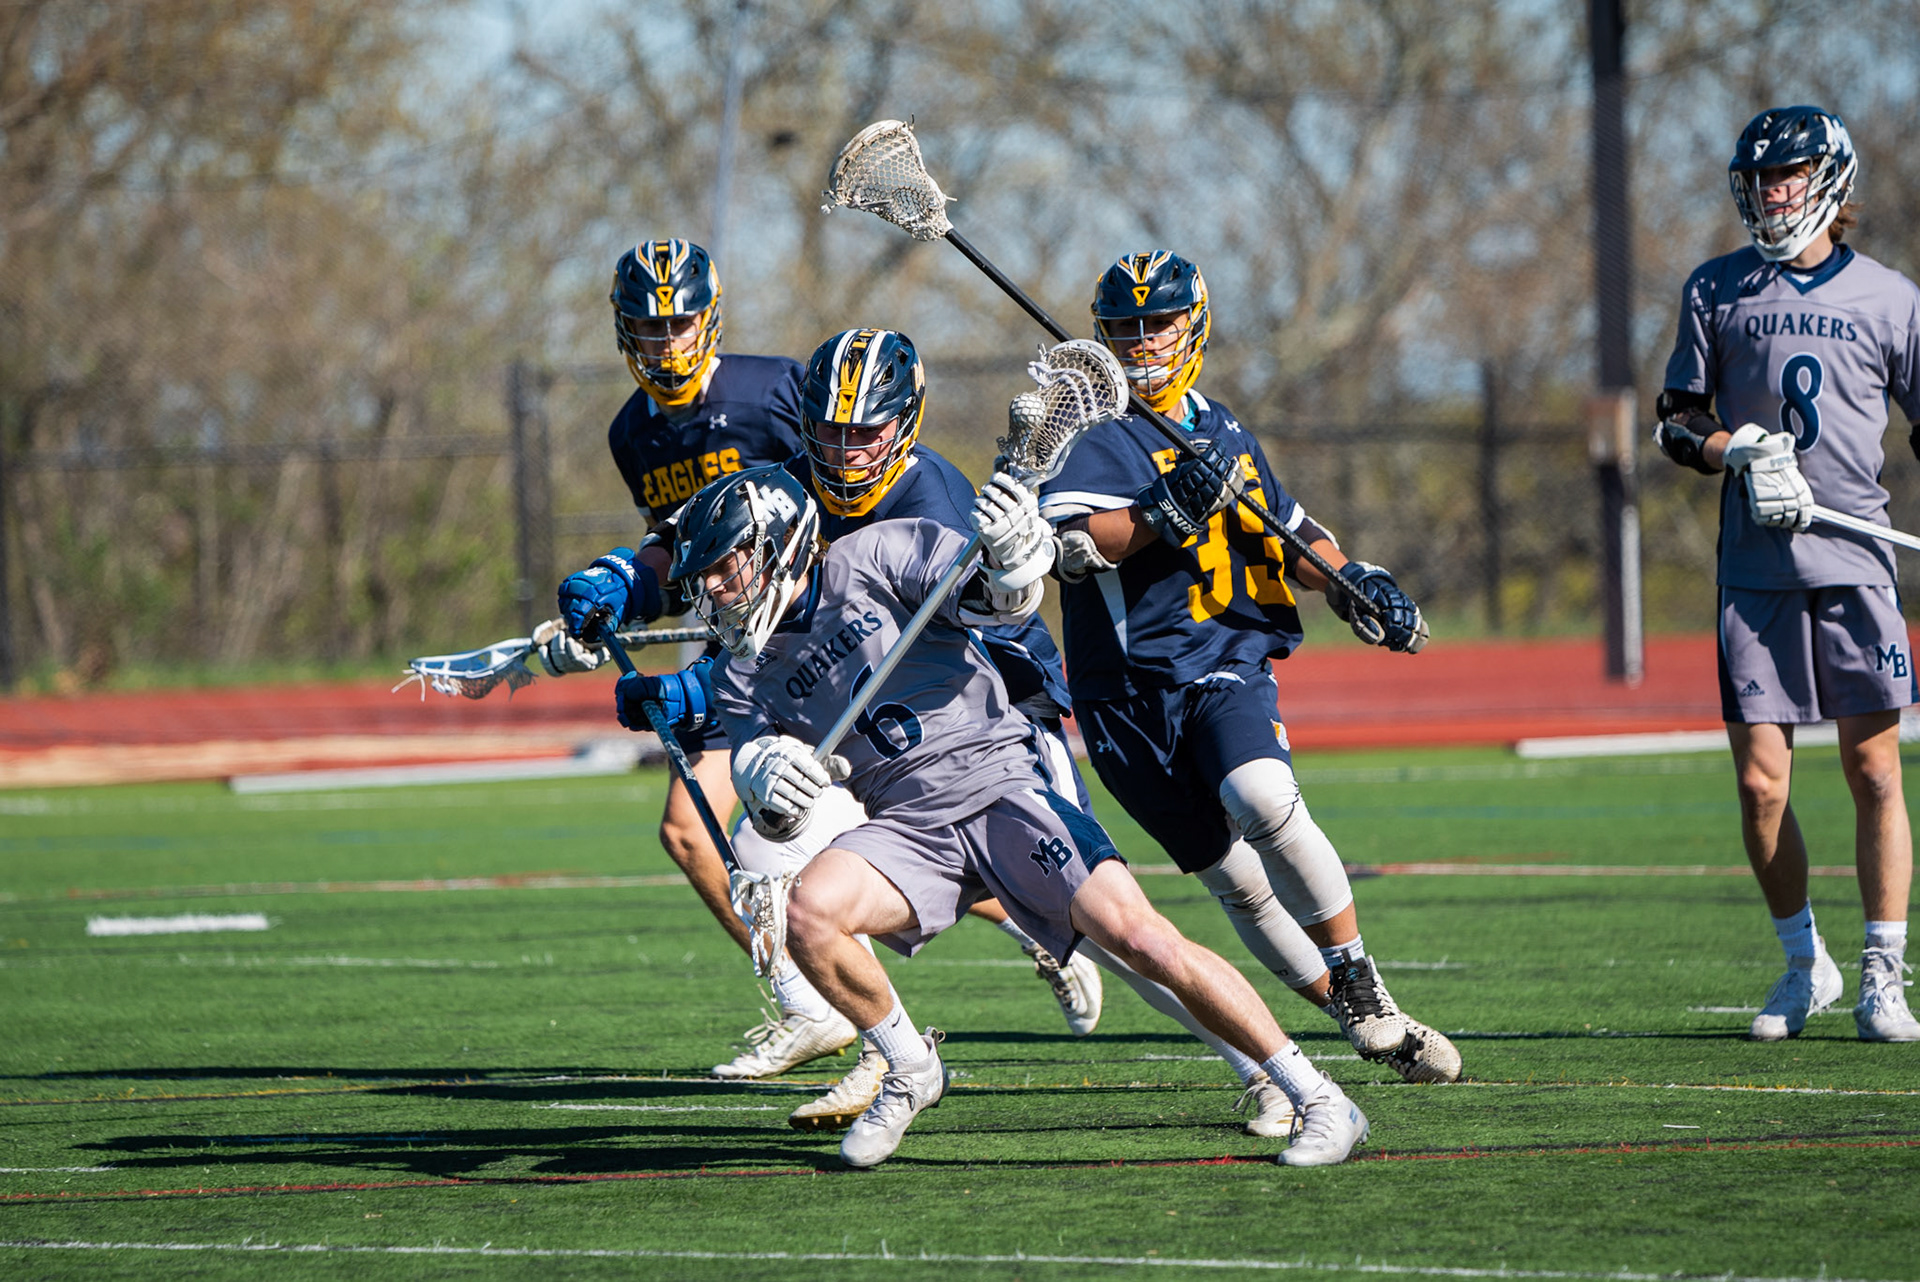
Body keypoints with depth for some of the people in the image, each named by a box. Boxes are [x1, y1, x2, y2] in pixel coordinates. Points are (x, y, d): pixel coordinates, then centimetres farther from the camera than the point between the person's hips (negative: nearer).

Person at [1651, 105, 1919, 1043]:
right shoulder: (1716, 290, 9)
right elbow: (1675, 422, 12)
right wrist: (1736, 453, -8)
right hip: (1755, 567, 1)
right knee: (1761, 781, -2)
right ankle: (1804, 964, 16)